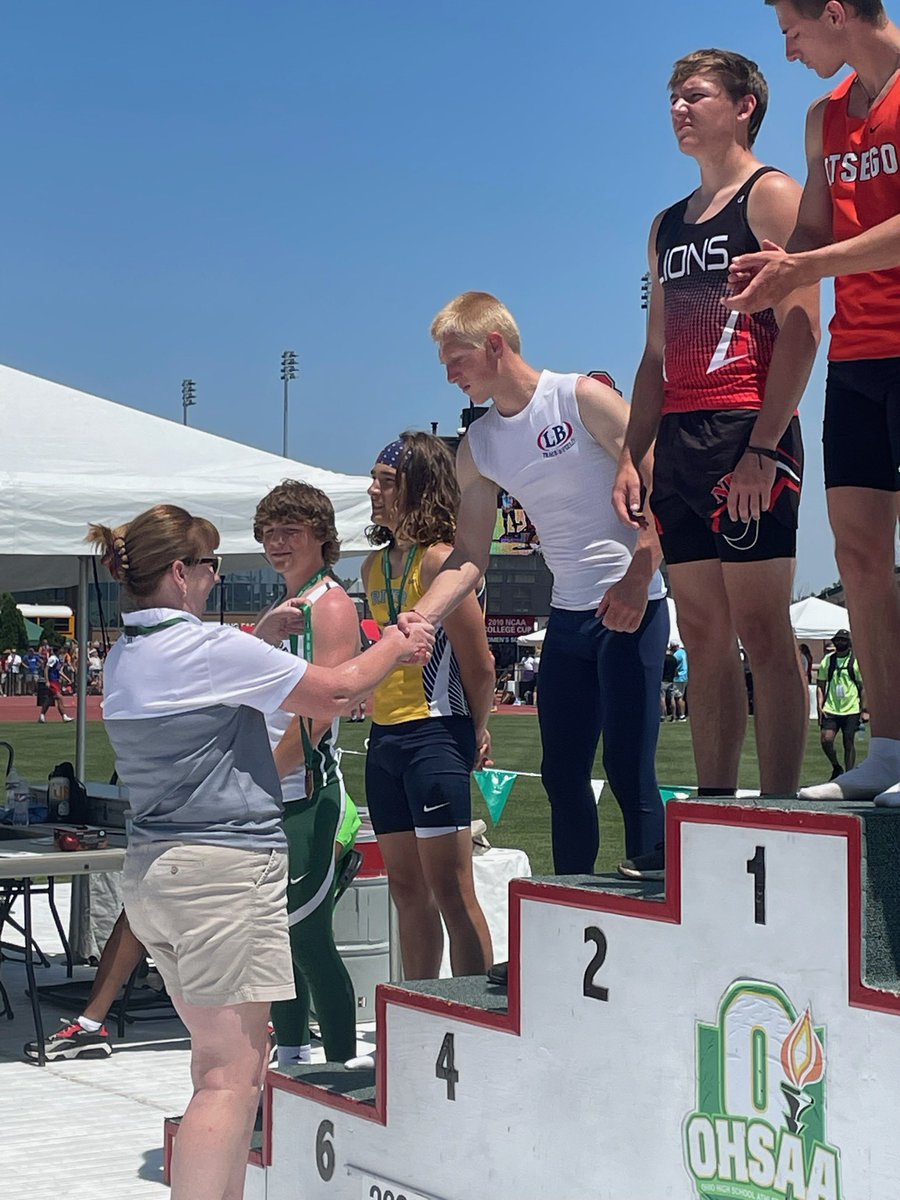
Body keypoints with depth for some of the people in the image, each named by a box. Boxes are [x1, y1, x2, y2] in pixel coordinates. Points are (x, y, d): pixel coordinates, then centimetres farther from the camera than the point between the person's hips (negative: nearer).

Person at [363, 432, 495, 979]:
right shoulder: (375, 566, 14)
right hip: (385, 738, 9)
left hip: (435, 735, -9)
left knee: (451, 890, -7)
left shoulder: (439, 559, -13)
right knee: (406, 888, 13)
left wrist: (477, 732, 0)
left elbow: (479, 662, -11)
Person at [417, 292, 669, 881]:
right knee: (562, 774, 8)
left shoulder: (581, 398, -7)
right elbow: (469, 557, 10)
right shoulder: (477, 448, 11)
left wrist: (637, 577, -22)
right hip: (568, 614, 7)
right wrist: (418, 618, -6)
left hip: (631, 606, -7)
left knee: (628, 767, -11)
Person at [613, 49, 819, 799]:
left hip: (748, 432, -7)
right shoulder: (668, 226, 23)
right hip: (679, 442, 7)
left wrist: (762, 448, -19)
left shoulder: (772, 197, 0)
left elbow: (800, 329, -10)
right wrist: (633, 457, 12)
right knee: (705, 639, 6)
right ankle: (714, 809, 9)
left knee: (761, 631, -9)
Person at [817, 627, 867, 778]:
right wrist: (820, 706, 2)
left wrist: (864, 710, -4)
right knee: (826, 739, -10)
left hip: (851, 710, -2)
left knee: (849, 743, 1)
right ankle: (836, 767, 13)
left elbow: (863, 687, 2)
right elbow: (820, 685, 13)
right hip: (830, 710, 2)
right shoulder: (827, 661, 8)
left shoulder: (856, 661, 0)